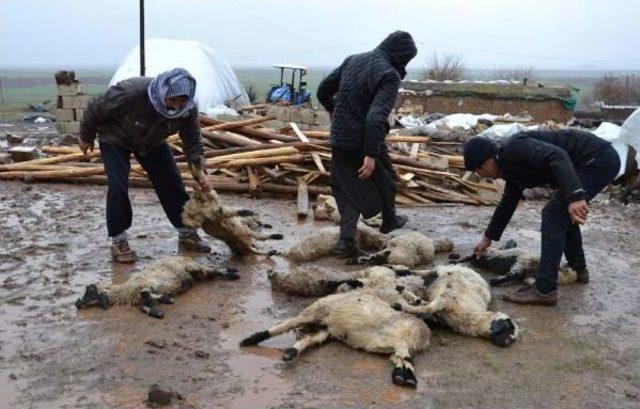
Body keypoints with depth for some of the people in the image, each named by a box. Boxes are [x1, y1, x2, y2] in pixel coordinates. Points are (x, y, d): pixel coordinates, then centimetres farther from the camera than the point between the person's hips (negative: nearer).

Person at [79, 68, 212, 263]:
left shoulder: (189, 109, -28)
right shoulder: (130, 92, -41)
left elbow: (193, 142, -14)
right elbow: (95, 108, -24)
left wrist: (199, 172, -29)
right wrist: (86, 137, -9)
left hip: (152, 141, 4)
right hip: (115, 139, -4)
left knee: (172, 183, -2)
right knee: (118, 187, -17)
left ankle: (187, 235, 11)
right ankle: (118, 241, -1)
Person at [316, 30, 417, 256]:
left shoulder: (353, 60, 4)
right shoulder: (389, 76, -18)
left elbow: (323, 90, 12)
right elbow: (376, 118, -28)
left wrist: (333, 111, 31)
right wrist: (371, 154, -26)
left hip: (339, 139, 5)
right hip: (365, 141, -5)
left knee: (346, 187, 14)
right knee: (384, 179, 21)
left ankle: (346, 240, 2)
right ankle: (389, 221, 43)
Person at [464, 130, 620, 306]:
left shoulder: (513, 147, -14)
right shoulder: (511, 166, 16)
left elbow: (557, 156, -28)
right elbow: (507, 203, 30)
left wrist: (575, 196, -38)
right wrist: (488, 238, 39)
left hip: (598, 158, -10)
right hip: (601, 159, 10)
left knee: (553, 215, -12)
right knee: (563, 214, 24)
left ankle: (545, 290, -11)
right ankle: (578, 269, 36)